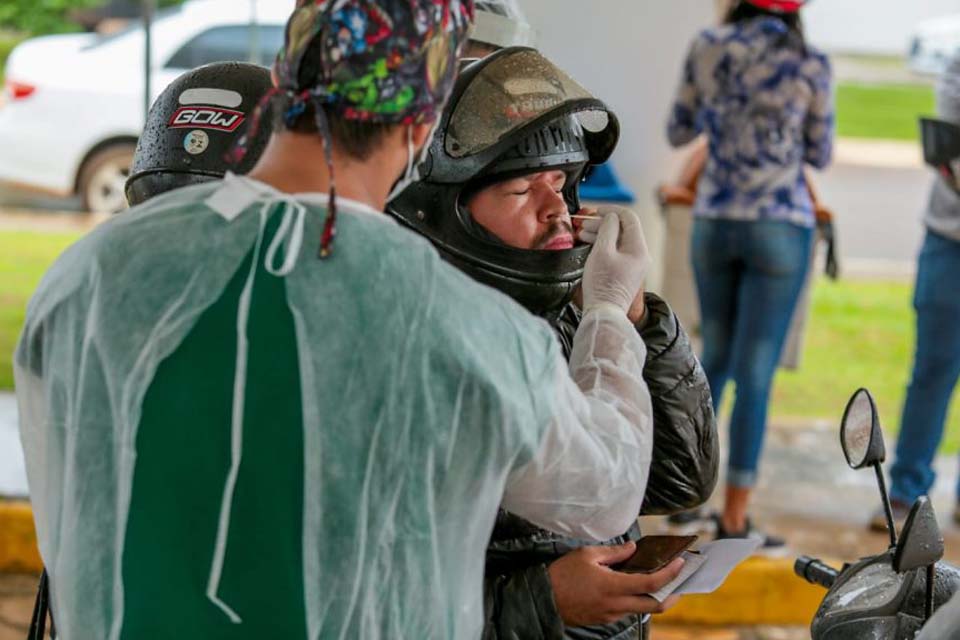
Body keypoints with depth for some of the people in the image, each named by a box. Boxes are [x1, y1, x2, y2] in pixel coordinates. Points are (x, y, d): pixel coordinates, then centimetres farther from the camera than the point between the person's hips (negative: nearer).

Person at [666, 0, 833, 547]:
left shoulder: (708, 48, 0)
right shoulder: (811, 65, -7)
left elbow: (679, 132, 11)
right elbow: (819, 155, 5)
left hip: (713, 222, 4)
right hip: (780, 228, -3)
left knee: (716, 358, 20)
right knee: (756, 373, -2)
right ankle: (734, 518, -1)